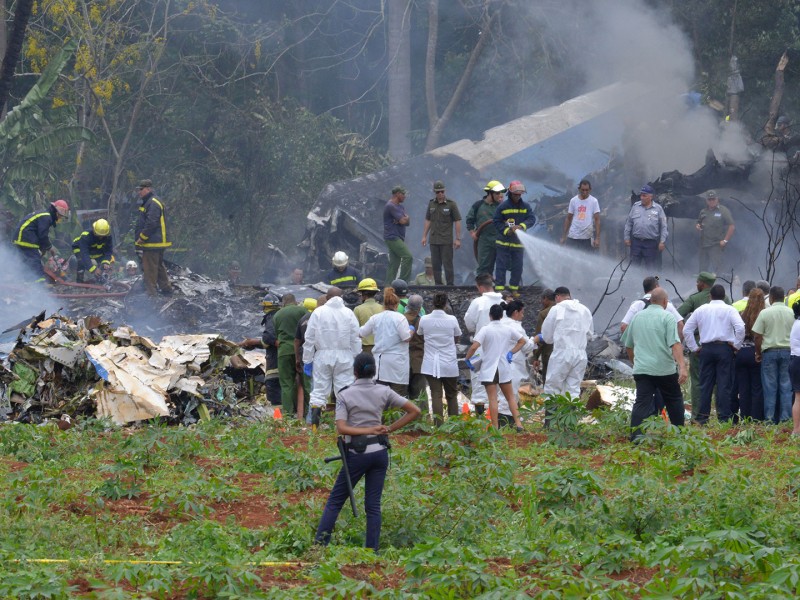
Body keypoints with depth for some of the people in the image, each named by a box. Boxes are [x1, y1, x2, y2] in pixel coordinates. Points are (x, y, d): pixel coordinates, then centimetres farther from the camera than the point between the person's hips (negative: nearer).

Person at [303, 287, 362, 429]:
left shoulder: (318, 313, -2)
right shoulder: (348, 313, 0)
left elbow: (309, 338, -1)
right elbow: (355, 339, 1)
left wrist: (307, 360, 6)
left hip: (323, 355, 0)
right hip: (344, 357, 0)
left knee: (319, 390, 4)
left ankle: (314, 424, -2)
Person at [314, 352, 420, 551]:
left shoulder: (345, 396, -5)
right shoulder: (383, 392, 2)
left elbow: (341, 428, -16)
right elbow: (414, 411, 3)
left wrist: (370, 430, -14)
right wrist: (390, 429, 1)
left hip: (357, 454, -3)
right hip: (380, 451, 3)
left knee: (335, 501, 7)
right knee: (373, 504, 6)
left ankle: (320, 544, 1)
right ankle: (372, 551, 1)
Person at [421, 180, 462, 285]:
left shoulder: (451, 204, -5)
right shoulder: (431, 203, 9)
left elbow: (457, 221, -5)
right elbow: (428, 220, 16)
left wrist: (458, 239, -9)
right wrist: (424, 236, 11)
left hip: (446, 241, -5)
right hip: (434, 240, 5)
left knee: (447, 264, -5)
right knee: (436, 265, 6)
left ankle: (450, 285, -1)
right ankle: (438, 285, 13)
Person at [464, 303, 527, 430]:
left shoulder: (486, 330, -11)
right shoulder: (508, 329, 3)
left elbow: (474, 347, -21)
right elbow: (522, 341, 13)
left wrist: (467, 358, -6)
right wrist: (511, 352, 12)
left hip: (489, 369, -4)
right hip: (504, 368, 4)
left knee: (493, 398, -4)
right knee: (510, 396, 14)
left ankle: (495, 427, -5)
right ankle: (518, 423, 7)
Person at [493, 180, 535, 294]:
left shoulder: (526, 207, 3)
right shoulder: (502, 207, -4)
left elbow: (532, 219, -6)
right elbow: (497, 222, -3)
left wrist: (521, 226, -23)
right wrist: (506, 231, -18)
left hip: (519, 242, 2)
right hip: (504, 242, -2)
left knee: (517, 267, 7)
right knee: (501, 265, -2)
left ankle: (514, 288, 17)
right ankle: (499, 288, 1)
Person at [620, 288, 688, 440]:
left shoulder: (637, 317, 12)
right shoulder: (667, 318, -5)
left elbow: (628, 345, 21)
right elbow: (675, 344, -16)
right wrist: (682, 366, -22)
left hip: (642, 369, 3)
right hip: (665, 370, -3)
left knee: (642, 403, -4)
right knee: (674, 401, 14)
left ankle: (636, 434, -19)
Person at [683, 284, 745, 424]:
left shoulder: (701, 310, 7)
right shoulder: (729, 310, -2)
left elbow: (686, 329, 8)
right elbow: (740, 328, -15)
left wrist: (694, 348, 12)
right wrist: (736, 345, -3)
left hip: (706, 349, 3)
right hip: (725, 348, -3)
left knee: (705, 384, 7)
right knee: (724, 384, -1)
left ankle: (702, 417, 6)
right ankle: (724, 417, -4)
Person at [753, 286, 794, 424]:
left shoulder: (765, 313, -5)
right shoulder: (791, 313, 1)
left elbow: (757, 336, -5)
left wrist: (758, 353, 6)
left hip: (770, 351, -2)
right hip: (787, 351, 2)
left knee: (770, 386, 3)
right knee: (786, 386, 5)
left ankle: (770, 417, 4)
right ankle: (786, 417, 4)